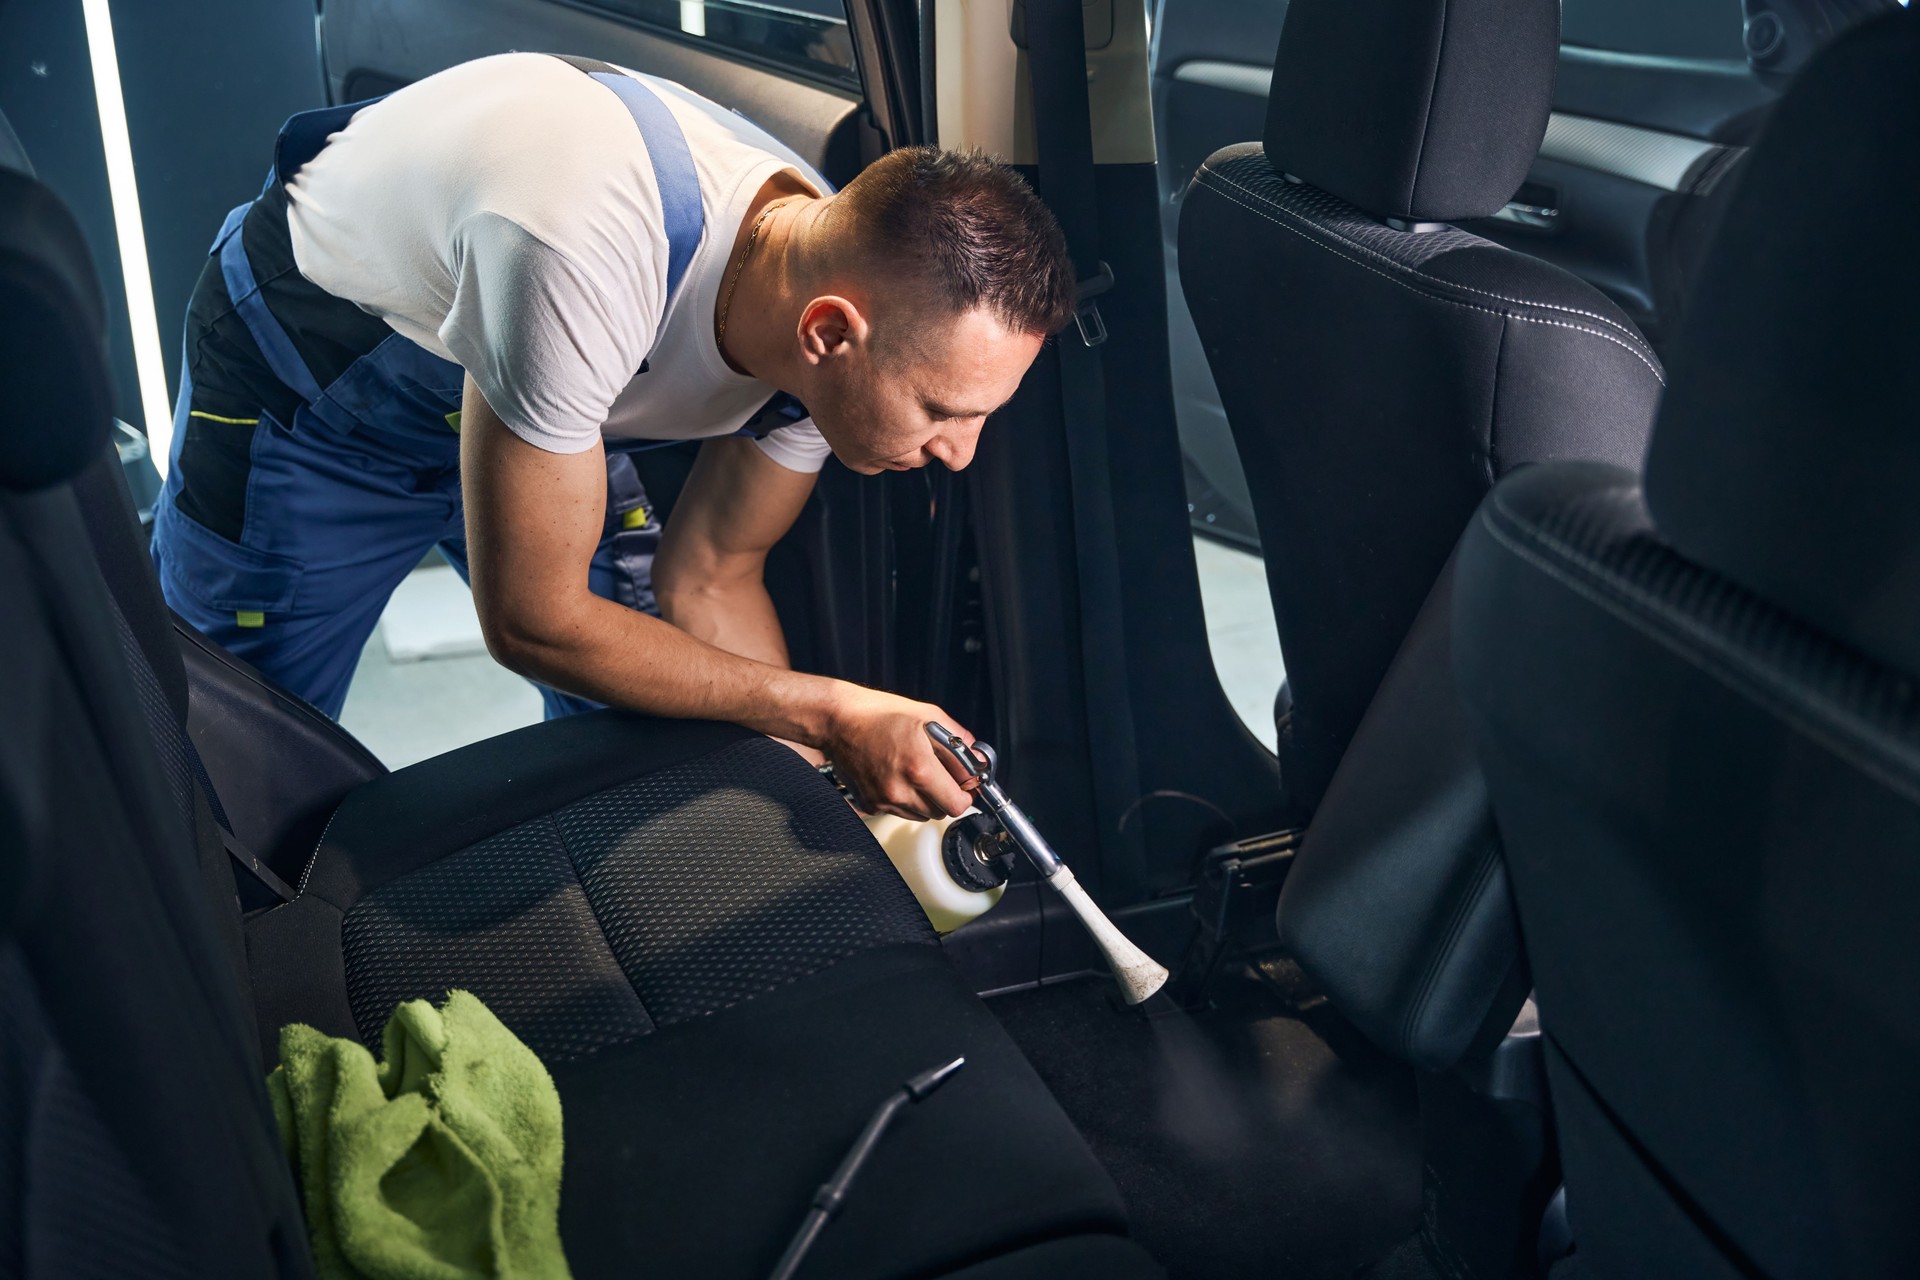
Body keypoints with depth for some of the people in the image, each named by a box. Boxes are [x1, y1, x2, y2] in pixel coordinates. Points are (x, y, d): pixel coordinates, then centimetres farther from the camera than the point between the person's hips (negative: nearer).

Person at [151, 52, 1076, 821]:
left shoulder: (833, 270, -23)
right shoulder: (590, 263, -46)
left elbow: (708, 582, -10)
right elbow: (530, 625, -35)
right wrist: (825, 714, -34)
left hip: (539, 399, 5)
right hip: (308, 381, -5)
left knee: (650, 725, 2)